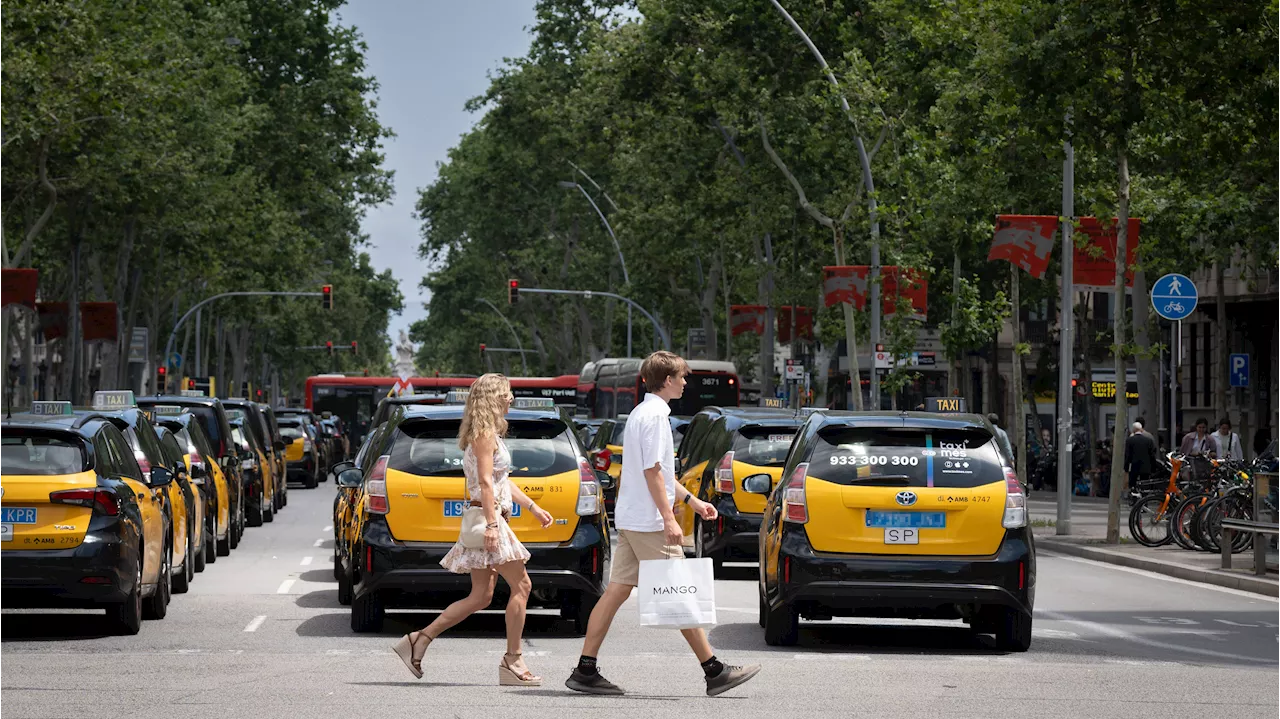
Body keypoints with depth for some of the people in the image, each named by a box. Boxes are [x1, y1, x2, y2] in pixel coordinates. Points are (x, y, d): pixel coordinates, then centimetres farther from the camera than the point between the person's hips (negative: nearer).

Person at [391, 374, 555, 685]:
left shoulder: (489, 432, 20)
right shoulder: (485, 433, -11)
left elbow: (503, 481, 26)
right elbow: (485, 481, -19)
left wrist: (533, 507, 24)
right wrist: (491, 524, -25)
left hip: (491, 519, 10)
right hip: (488, 517, -10)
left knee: (481, 596, 8)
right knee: (521, 586, -7)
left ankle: (418, 640, 7)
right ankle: (512, 663, -5)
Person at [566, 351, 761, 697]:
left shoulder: (641, 413, 18)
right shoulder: (655, 416, -15)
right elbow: (653, 473, -20)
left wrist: (691, 500, 29)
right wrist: (669, 519, -21)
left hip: (629, 521, 10)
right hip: (649, 523, -10)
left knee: (617, 591, 6)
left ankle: (585, 671, 4)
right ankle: (714, 671, 2)